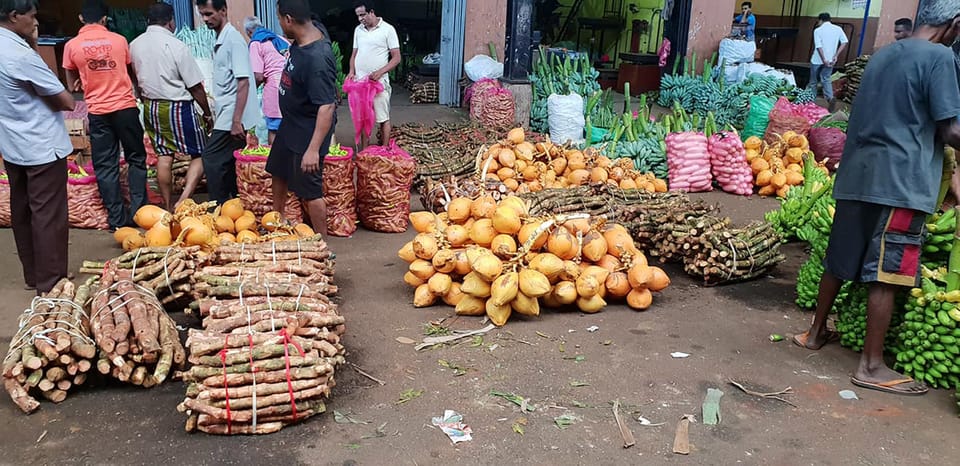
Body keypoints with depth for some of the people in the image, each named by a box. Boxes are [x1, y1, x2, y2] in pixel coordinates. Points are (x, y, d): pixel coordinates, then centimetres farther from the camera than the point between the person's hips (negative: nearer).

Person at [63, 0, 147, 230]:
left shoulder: (71, 46, 1)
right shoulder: (119, 40, 0)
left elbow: (73, 85, 10)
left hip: (97, 112, 1)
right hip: (125, 107, 0)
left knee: (105, 165, 6)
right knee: (136, 159, 10)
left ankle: (117, 218, 7)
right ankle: (138, 211, 6)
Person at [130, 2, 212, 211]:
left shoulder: (134, 45, 1)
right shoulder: (177, 46, -16)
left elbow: (137, 78, 13)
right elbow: (195, 86, -13)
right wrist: (208, 113, -2)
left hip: (150, 106, 6)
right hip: (178, 107, -6)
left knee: (163, 156, 13)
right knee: (199, 154, 4)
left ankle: (168, 207, 19)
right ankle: (184, 200, -13)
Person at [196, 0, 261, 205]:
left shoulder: (233, 38, -13)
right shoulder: (220, 40, 13)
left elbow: (243, 82, -19)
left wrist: (236, 121, -22)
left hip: (232, 116, -9)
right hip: (225, 115, 9)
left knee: (211, 159, -8)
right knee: (223, 161, 12)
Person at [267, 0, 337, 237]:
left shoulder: (317, 59, -33)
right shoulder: (313, 30, -7)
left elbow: (327, 107, -35)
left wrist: (314, 149, -35)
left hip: (308, 133, -10)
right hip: (290, 124, 10)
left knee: (310, 192, 2)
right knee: (279, 173, 26)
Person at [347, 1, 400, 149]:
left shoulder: (388, 29, -7)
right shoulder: (358, 30, 9)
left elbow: (396, 58, -7)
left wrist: (380, 72, -19)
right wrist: (352, 72, -1)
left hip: (379, 82, -5)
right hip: (359, 82, 5)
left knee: (383, 118, 2)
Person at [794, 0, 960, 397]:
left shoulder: (883, 54, 16)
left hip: (857, 175, 8)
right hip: (901, 182, -7)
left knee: (841, 260, 17)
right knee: (887, 274, -2)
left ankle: (816, 331, 30)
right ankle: (871, 366, 4)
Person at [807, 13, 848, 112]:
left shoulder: (818, 30, -8)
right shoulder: (838, 29, 3)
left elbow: (818, 46, -17)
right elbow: (844, 42, -4)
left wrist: (824, 60, -15)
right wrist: (836, 56, -2)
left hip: (817, 60, -4)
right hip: (830, 60, 4)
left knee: (813, 81, 10)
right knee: (826, 79, 10)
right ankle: (830, 98, -12)